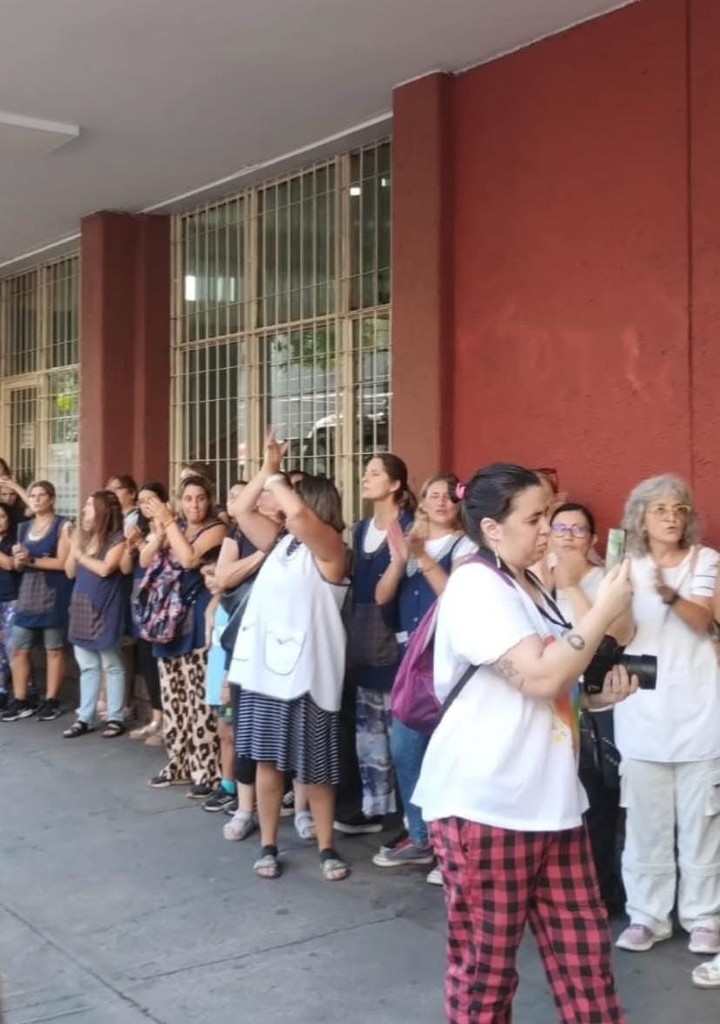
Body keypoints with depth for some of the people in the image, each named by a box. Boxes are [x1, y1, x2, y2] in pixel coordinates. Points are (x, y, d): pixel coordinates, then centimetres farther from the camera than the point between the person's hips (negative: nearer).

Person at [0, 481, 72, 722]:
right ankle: (20, 701, 10)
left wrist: (31, 560, -15)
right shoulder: (24, 527, 15)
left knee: (54, 649, 2)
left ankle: (51, 701, 9)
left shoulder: (63, 526, -4)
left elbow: (63, 562, -12)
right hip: (28, 593, 6)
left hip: (54, 595, -6)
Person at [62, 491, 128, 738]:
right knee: (87, 666, 11)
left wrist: (80, 554, -7)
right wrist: (74, 544, 0)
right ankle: (85, 718, 16)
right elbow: (70, 572, 10)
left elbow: (105, 569, -20)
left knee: (111, 666, 2)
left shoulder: (118, 538, -9)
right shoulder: (83, 536, 12)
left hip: (105, 609, -7)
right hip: (82, 607, 7)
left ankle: (115, 718, 9)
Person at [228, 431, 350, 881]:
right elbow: (242, 511, 15)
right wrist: (268, 468, 8)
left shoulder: (331, 549, -8)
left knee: (315, 767, 4)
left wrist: (275, 481, -8)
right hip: (264, 667, 6)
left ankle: (327, 847, 18)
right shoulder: (281, 542, 14)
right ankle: (269, 847, 19)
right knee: (268, 760, 9)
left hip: (306, 671, -6)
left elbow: (299, 513, -25)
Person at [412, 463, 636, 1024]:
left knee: (583, 944, 10)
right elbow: (538, 677, -24)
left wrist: (600, 693, 6)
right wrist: (605, 611, -15)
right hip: (484, 805, -8)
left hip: (548, 800, 8)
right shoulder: (476, 585, -14)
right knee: (486, 958, 5)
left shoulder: (530, 588, 15)